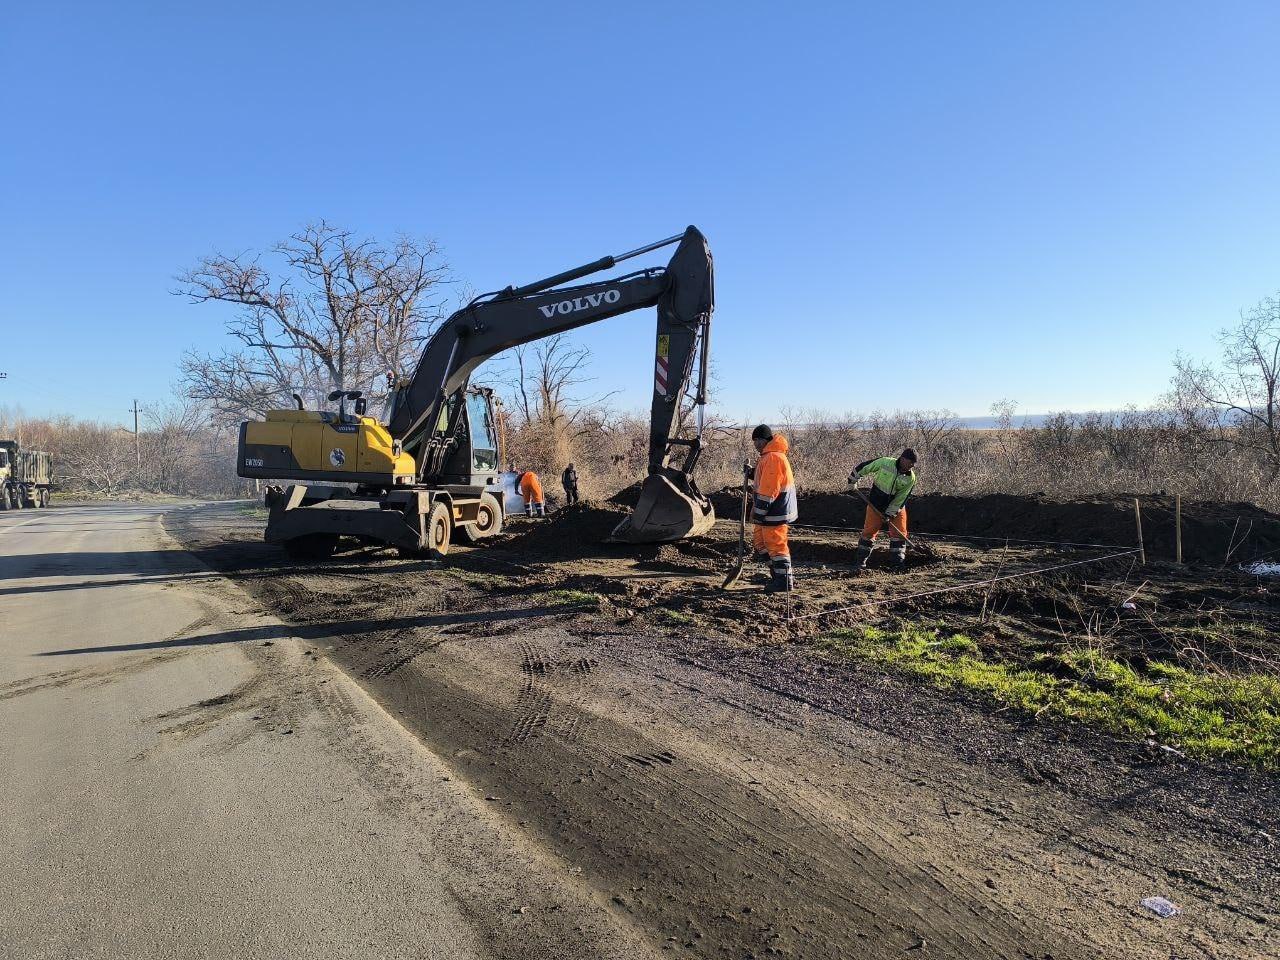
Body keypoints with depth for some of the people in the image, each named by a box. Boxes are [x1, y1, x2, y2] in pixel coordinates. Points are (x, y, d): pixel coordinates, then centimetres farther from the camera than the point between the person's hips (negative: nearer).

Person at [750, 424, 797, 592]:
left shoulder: (773, 458, -19)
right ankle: (779, 575, 24)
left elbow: (768, 490, -23)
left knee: (776, 544, -4)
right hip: (771, 511, 11)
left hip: (775, 512, -11)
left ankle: (784, 582, 4)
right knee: (760, 541, 17)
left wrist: (758, 512, -19)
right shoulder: (769, 456, 16)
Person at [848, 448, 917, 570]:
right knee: (869, 531, 0)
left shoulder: (911, 478, -14)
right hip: (876, 505, -2)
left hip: (897, 507, 2)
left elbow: (901, 498, -12)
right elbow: (864, 467, -5)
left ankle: (897, 562, 6)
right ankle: (860, 561, 10)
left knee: (899, 534, -3)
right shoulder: (885, 462, -20)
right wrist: (853, 479, 3)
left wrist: (890, 514, -16)